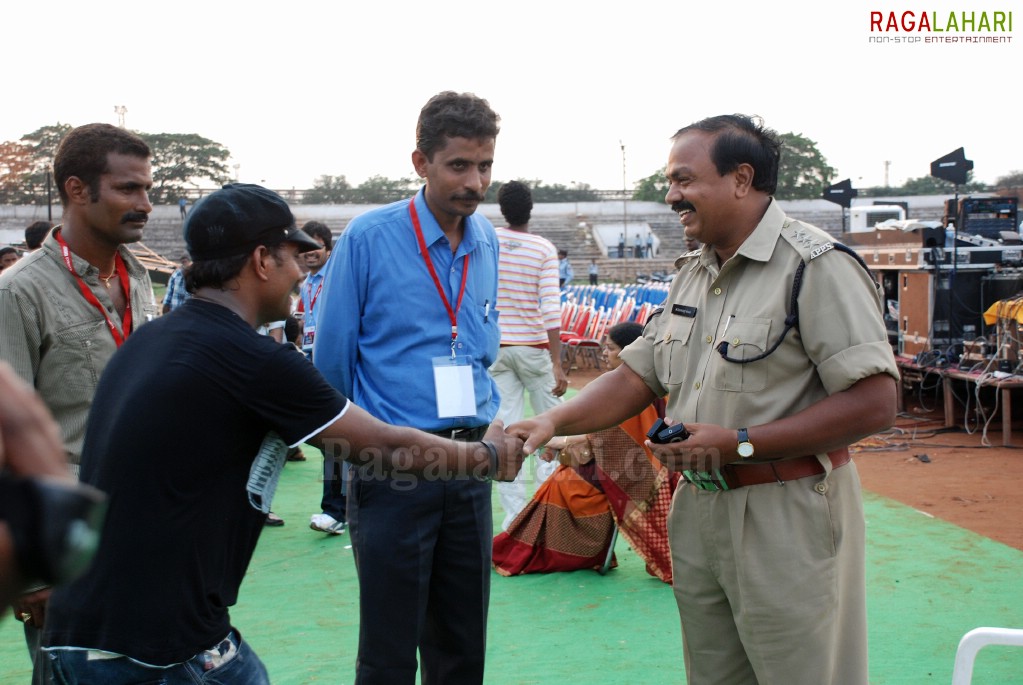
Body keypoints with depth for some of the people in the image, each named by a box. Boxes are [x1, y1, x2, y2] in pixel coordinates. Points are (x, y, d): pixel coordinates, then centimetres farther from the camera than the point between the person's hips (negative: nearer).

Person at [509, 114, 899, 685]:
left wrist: (739, 443, -21)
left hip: (787, 523, -7)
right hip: (699, 513, 8)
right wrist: (554, 422, -2)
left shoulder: (816, 266, -14)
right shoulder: (693, 273, 12)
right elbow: (636, 377, 13)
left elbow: (875, 404, -20)